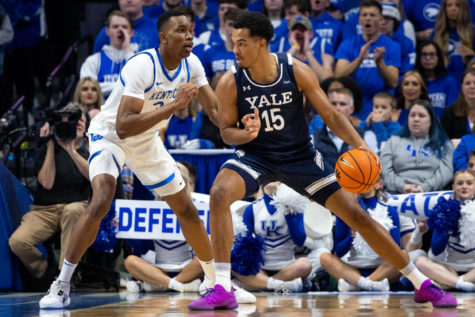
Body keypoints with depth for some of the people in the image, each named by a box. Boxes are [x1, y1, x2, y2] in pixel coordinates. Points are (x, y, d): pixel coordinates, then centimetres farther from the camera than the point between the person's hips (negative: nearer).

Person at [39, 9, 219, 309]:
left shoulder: (191, 64, -11)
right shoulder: (142, 66, -32)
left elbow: (216, 109, -3)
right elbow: (123, 127, -40)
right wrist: (174, 105, -43)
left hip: (146, 140, 7)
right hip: (109, 135, -7)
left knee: (186, 208, 10)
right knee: (101, 202, -29)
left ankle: (215, 277, 29)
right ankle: (61, 285, -21)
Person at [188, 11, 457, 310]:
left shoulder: (297, 71, -16)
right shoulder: (231, 83, -16)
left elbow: (330, 113, -7)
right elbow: (227, 131, -6)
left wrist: (360, 145, -22)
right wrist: (246, 133, -30)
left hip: (300, 156, 0)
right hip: (255, 155, 0)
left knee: (356, 214, -3)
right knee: (219, 193, -31)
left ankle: (422, 284, 11)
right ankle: (222, 289, -25)